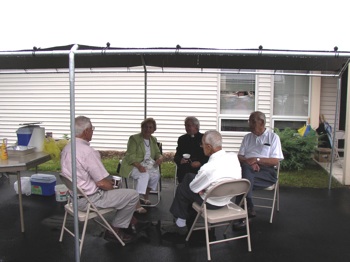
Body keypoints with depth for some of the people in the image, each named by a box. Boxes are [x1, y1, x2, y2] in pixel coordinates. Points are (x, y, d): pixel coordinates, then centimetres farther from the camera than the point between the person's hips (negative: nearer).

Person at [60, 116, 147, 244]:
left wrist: (107, 181, 12)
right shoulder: (88, 151, -27)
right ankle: (114, 230, 12)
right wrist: (113, 187, -1)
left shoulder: (67, 148, 3)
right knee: (133, 195, -2)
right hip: (89, 199, -10)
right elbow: (101, 183, -23)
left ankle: (131, 222, 29)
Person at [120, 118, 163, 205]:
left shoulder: (153, 140, 14)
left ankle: (146, 195, -4)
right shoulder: (134, 138, -6)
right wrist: (139, 166, -31)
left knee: (156, 175, -24)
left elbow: (157, 153, 18)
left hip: (148, 165, 5)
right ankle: (138, 199, -27)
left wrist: (160, 157, -8)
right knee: (144, 175, -33)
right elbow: (130, 156, -14)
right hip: (133, 165, -5)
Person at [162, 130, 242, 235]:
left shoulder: (208, 168, -32)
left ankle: (180, 224, 29)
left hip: (212, 203, -7)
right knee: (189, 176, 18)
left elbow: (193, 188, -14)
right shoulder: (234, 157, -14)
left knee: (182, 188, 14)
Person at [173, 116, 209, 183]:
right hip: (184, 169, 2)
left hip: (200, 168, -2)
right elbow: (177, 156, 16)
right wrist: (180, 160, -7)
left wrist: (200, 162, -13)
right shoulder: (182, 139, 19)